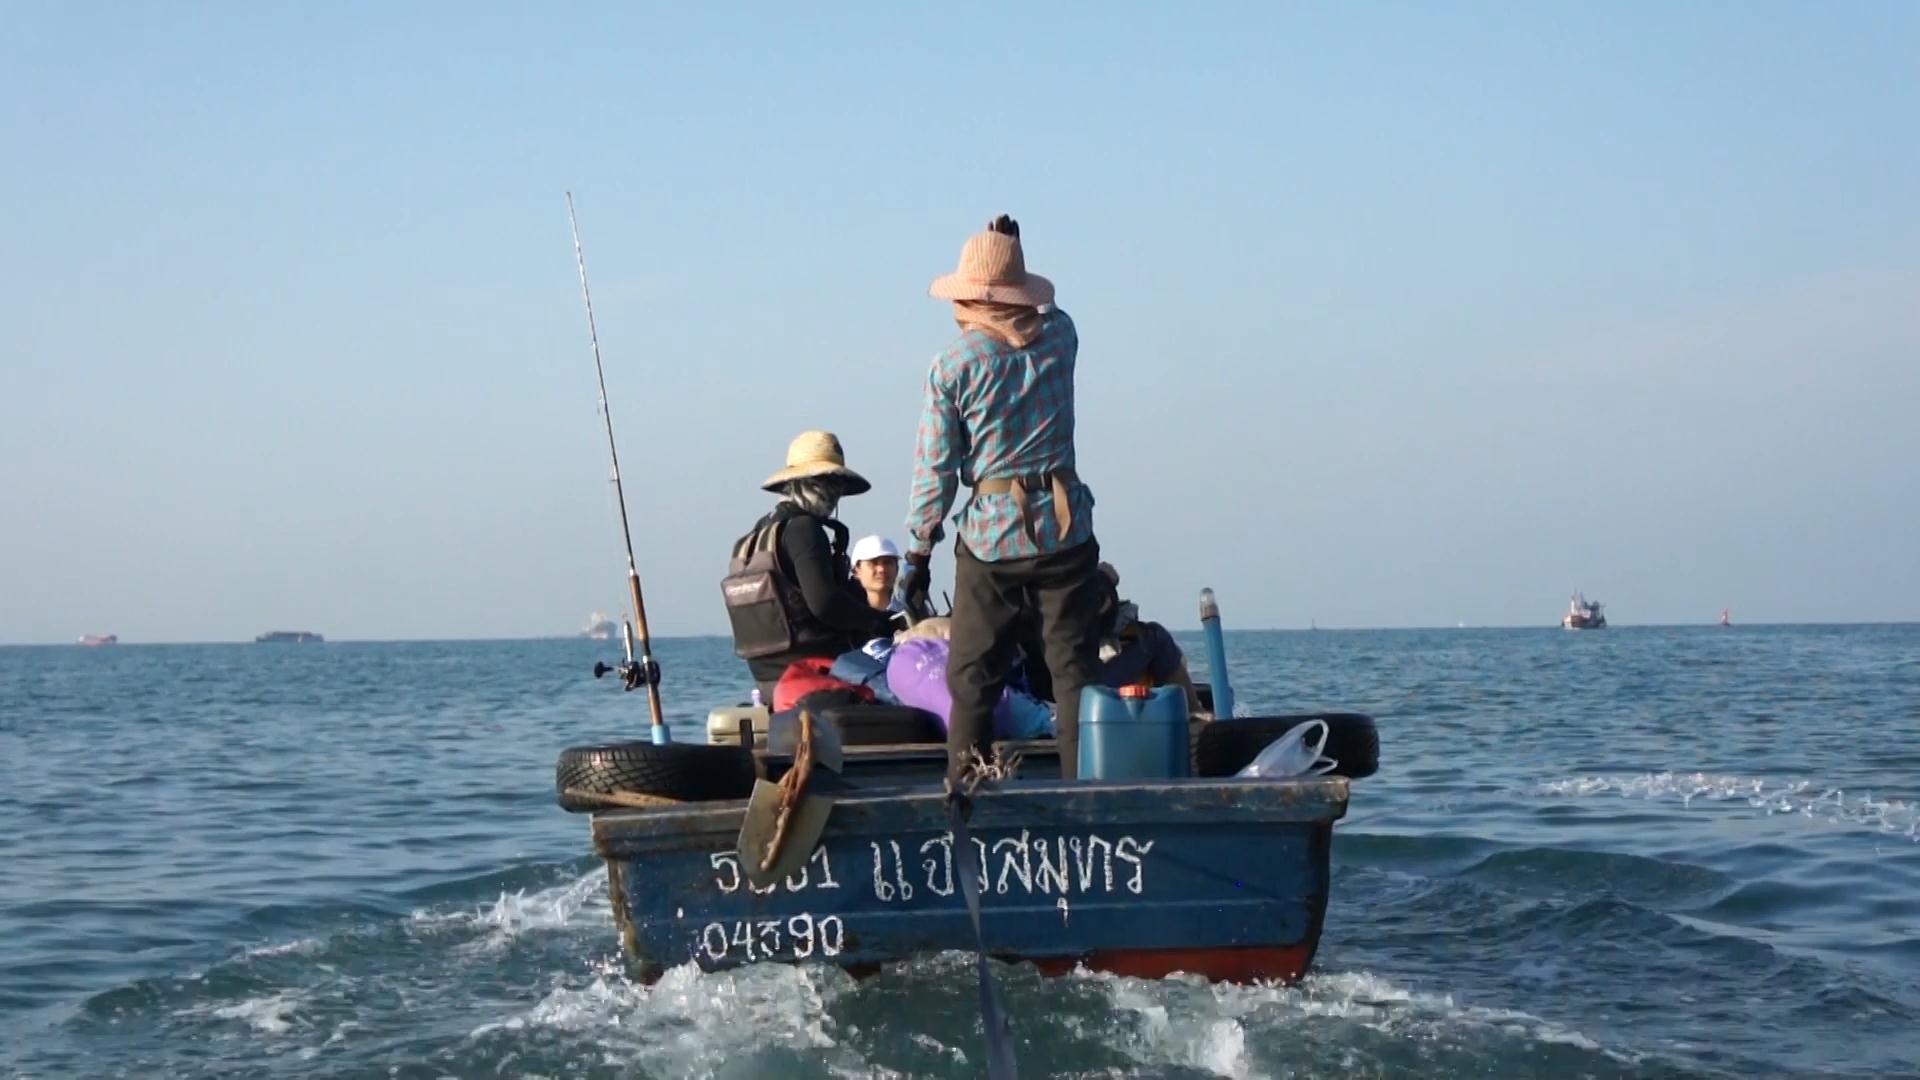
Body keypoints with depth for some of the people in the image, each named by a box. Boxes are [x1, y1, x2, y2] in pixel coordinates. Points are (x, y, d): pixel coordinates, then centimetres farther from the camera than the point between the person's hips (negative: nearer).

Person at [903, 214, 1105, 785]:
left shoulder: (953, 363, -4)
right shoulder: (1058, 335, 2)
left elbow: (935, 468, -3)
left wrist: (918, 551, 5)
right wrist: (1008, 249, 31)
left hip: (989, 537, -1)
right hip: (1063, 529, 2)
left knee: (972, 679, 7)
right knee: (1075, 670, 4)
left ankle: (964, 790, 5)